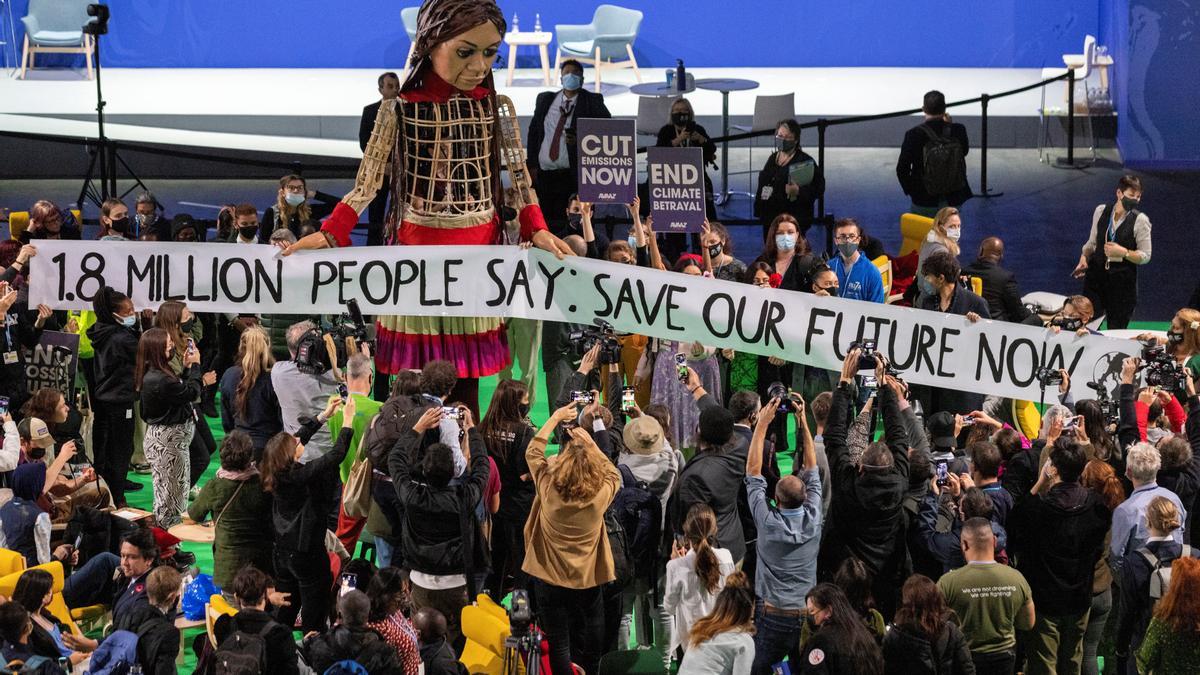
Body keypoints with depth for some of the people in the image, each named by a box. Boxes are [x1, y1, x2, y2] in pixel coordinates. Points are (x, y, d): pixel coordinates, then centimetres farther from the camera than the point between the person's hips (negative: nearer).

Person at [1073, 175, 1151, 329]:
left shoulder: (1140, 220, -9)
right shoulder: (1101, 211, 2)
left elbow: (1145, 256, -5)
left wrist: (1123, 252, -21)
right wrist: (1084, 257, -4)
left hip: (1123, 281, -3)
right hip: (1096, 276, 3)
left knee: (1116, 329, 4)